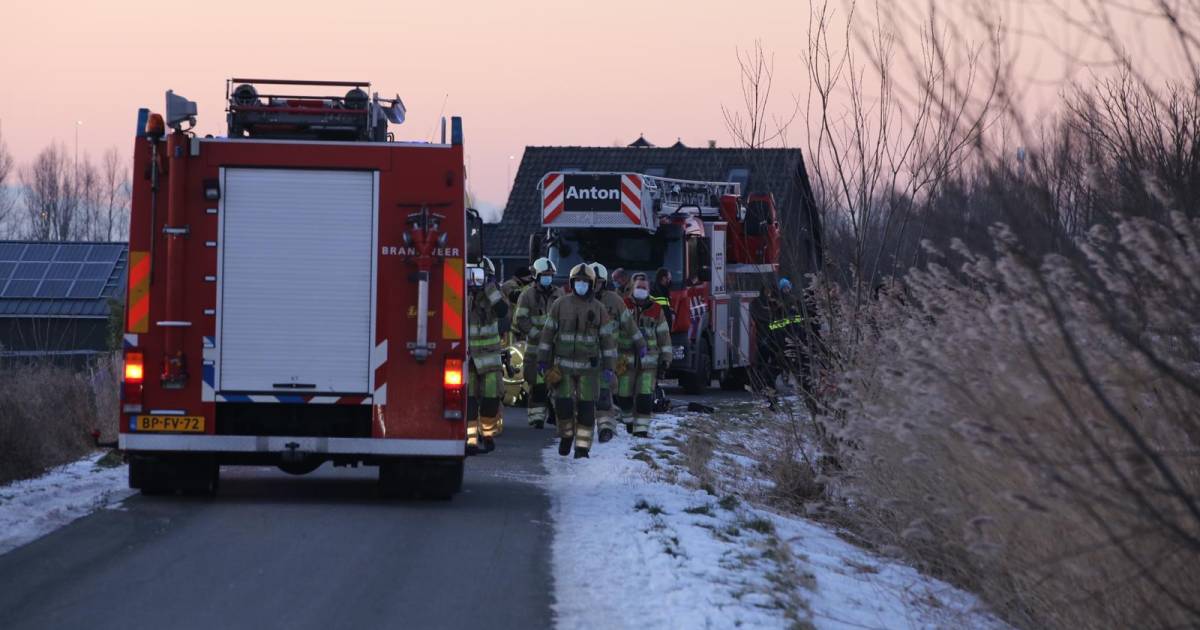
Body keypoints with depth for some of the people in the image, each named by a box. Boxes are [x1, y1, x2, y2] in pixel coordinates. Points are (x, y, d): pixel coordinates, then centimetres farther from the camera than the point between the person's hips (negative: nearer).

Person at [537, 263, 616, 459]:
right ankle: (566, 434, 19)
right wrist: (543, 359, 4)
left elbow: (607, 338, 6)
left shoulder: (598, 308, 4)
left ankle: (582, 446, 4)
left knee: (586, 406, -2)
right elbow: (548, 332, 6)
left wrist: (609, 365, 2)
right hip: (563, 364, 0)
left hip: (588, 366, 0)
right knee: (563, 403, -7)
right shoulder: (560, 305, 3)